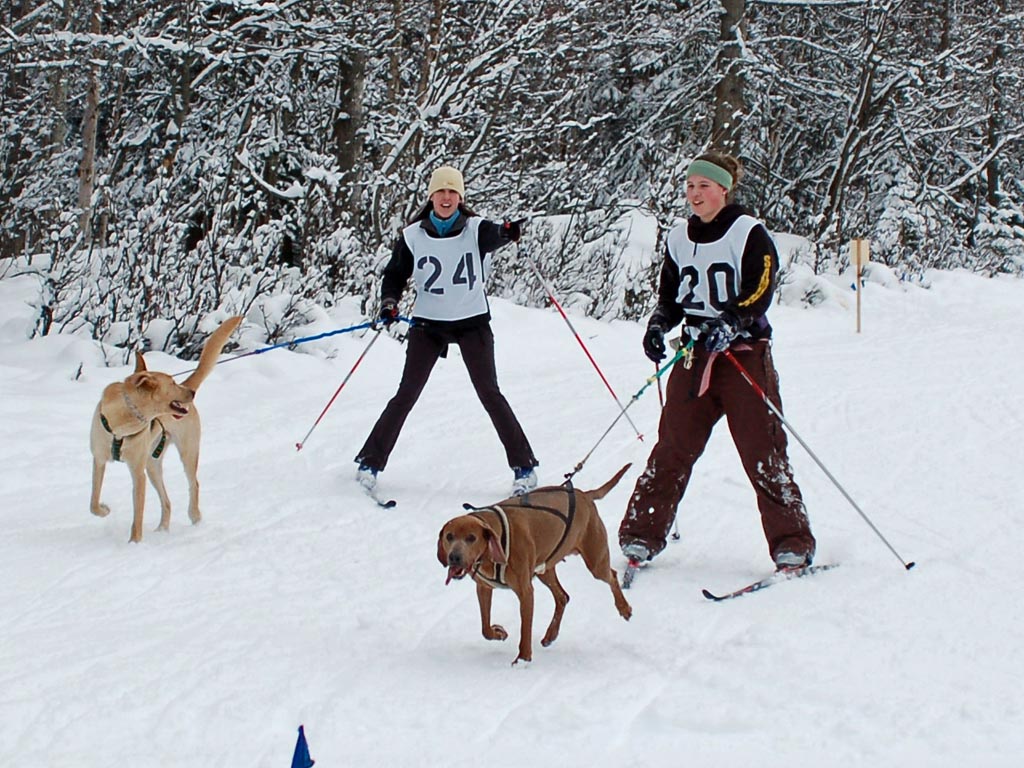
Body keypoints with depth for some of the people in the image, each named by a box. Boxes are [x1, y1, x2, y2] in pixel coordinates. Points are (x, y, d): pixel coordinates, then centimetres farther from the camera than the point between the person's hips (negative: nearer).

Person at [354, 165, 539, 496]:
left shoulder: (474, 229, -6)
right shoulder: (413, 235, -2)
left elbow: (493, 236, -29)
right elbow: (395, 274, 7)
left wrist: (508, 232, -52)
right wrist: (389, 304, -12)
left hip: (472, 322, -1)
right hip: (428, 323, 1)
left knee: (489, 393, -2)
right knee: (406, 395, 1)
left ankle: (523, 467, 5)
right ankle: (370, 462, 10)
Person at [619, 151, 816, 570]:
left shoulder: (750, 233, -5)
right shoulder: (680, 238, 10)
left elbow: (759, 292, -15)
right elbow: (670, 296, 17)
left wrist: (731, 325, -31)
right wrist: (658, 325, -4)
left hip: (744, 354, -4)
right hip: (695, 355, 4)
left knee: (763, 453, -5)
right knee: (671, 449, 3)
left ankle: (792, 546, 1)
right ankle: (641, 536, 8)